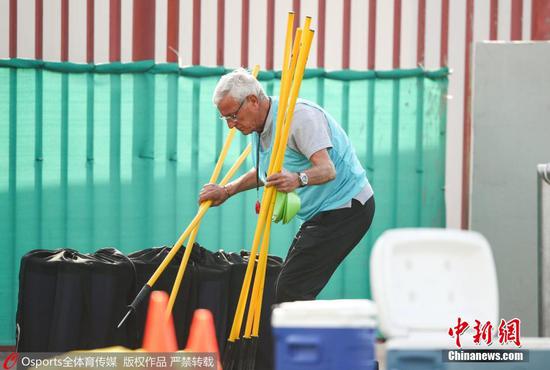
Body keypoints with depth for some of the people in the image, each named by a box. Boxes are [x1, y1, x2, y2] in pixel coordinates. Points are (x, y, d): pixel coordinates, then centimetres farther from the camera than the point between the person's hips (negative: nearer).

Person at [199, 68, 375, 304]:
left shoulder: (299, 115, -20)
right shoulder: (259, 126, 9)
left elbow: (327, 169, -32)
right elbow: (264, 173, 27)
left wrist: (298, 179, -51)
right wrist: (227, 191, 16)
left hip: (345, 207, -10)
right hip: (320, 214, 10)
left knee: (291, 289, -20)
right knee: (288, 287, 4)